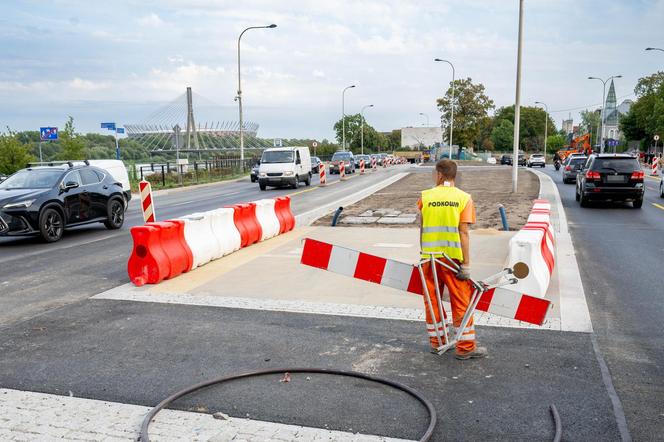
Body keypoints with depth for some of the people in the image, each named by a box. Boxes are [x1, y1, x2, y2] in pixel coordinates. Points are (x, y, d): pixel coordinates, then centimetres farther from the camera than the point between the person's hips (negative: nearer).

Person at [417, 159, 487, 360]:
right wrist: (466, 264, -8)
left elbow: (421, 229, 1)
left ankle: (436, 341, 24)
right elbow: (463, 233, -10)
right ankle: (465, 347, 10)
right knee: (461, 302, 6)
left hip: (429, 257, 2)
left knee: (432, 300, 14)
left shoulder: (425, 197, 0)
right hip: (453, 257, -2)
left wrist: (423, 253, 12)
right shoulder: (463, 198, -4)